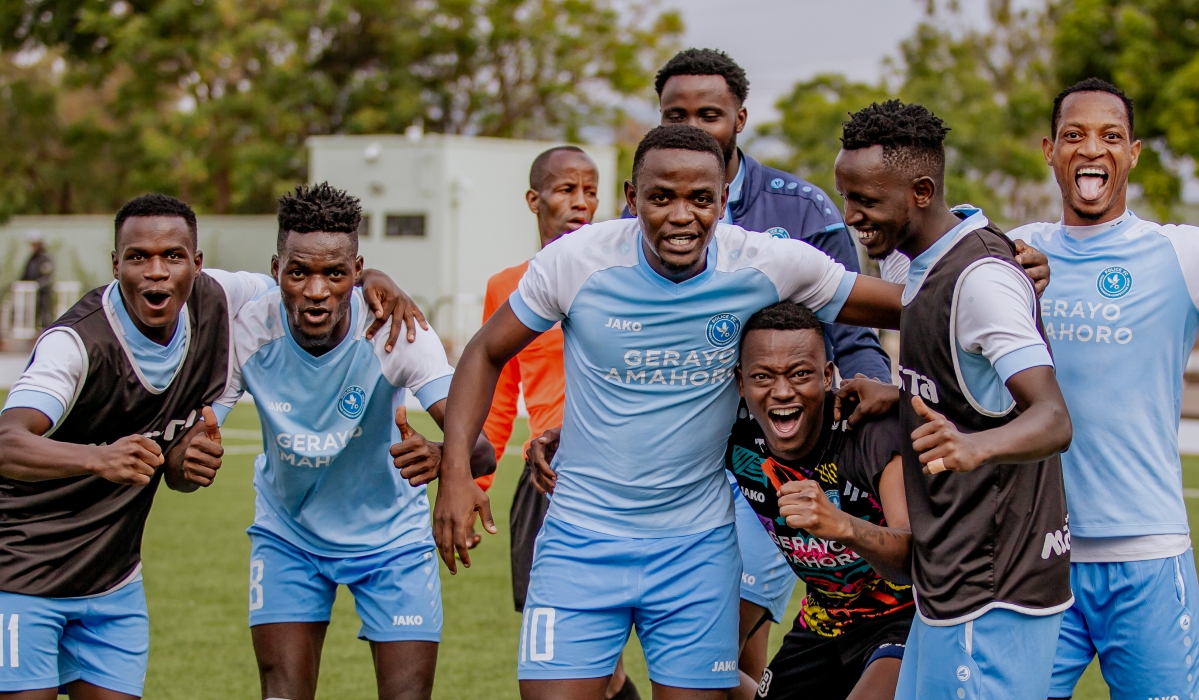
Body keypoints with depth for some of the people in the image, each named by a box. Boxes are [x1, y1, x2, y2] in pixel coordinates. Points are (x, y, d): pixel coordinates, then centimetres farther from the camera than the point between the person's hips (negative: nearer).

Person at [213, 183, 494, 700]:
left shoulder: (396, 332, -28)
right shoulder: (247, 332, -23)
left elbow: (481, 451, -36)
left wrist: (441, 458, -60)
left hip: (391, 536, -1)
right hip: (287, 535, 1)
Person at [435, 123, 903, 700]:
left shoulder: (768, 266, -9)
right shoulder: (577, 260, -10)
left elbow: (906, 308, 2)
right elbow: (487, 352, 2)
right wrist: (456, 469, -7)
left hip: (698, 545, 1)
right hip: (581, 538, -1)